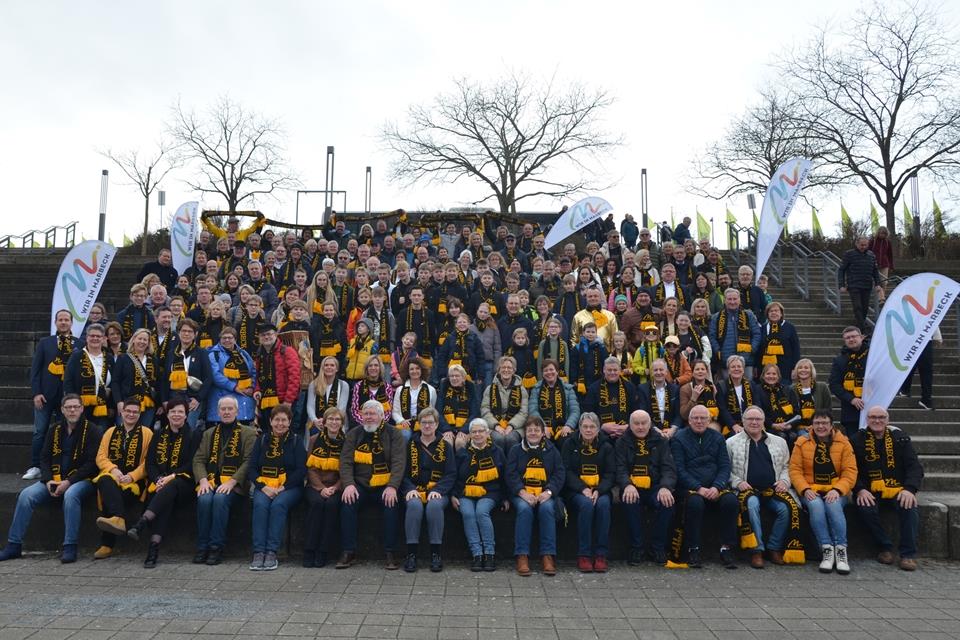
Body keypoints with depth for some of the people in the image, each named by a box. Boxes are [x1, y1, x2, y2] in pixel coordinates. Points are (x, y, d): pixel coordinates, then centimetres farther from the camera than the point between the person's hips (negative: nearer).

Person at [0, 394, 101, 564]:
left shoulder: (91, 430, -3)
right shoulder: (55, 429, 13)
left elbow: (92, 462, -10)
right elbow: (44, 457, 11)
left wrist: (68, 482, -18)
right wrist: (48, 480, -7)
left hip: (80, 479, -5)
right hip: (54, 479, 5)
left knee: (70, 495, -35)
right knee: (26, 495, -17)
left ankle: (69, 548, -30)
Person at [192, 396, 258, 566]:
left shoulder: (248, 433, 7)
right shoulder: (209, 433, 21)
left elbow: (249, 461, -4)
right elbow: (198, 459, 12)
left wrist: (231, 482, -16)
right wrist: (203, 480, -8)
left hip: (234, 484, -3)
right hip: (211, 481, 3)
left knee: (220, 499, -33)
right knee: (204, 499, -28)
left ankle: (216, 547, -24)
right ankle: (202, 547, -17)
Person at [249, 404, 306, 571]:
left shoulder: (296, 440, 8)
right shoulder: (262, 440, 15)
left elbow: (301, 469, -1)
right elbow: (252, 467, 7)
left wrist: (282, 488, -13)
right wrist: (263, 487, -10)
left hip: (289, 487, -2)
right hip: (264, 486, 2)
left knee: (278, 505, -32)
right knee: (260, 504, -30)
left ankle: (272, 552, -31)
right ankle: (258, 551, -31)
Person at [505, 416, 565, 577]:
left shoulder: (551, 451, 14)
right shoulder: (516, 451, 12)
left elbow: (559, 474, 6)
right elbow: (511, 475, 2)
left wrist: (549, 492, -12)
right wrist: (522, 492, -16)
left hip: (545, 494, 1)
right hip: (521, 493, 0)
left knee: (547, 508, -32)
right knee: (524, 509, -33)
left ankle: (548, 556, -27)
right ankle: (522, 556, -29)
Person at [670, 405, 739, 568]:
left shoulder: (717, 438, 15)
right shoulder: (679, 438, 3)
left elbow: (725, 466, 7)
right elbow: (679, 469, -5)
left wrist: (716, 487, -11)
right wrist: (698, 488, -17)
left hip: (714, 487, 3)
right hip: (689, 487, -3)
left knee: (731, 500, -27)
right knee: (695, 502, -35)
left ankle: (726, 548, -16)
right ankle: (693, 549, -20)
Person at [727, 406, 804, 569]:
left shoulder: (779, 442, 19)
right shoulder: (732, 443, 9)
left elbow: (786, 466, 23)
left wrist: (784, 481, 4)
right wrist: (737, 482, -9)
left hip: (773, 489, 3)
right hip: (748, 489, -3)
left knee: (787, 507, -28)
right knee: (751, 504, -36)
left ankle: (774, 548, -9)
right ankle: (756, 550, -27)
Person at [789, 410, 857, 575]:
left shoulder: (843, 443, 5)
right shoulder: (802, 443, 5)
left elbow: (850, 472, -2)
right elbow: (795, 470, 1)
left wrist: (837, 490, -17)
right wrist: (805, 490, -15)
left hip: (835, 491, 0)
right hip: (811, 491, 0)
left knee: (833, 505, -32)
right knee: (816, 506, -32)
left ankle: (841, 550, -25)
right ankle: (826, 550, -27)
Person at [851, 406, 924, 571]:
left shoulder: (900, 438, 8)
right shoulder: (857, 440, 6)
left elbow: (915, 466, 1)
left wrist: (910, 489, -16)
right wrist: (860, 490, -17)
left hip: (898, 490, 1)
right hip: (871, 492, -1)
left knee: (910, 506, -30)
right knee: (866, 507, -31)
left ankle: (908, 554, -18)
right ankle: (885, 547, -11)